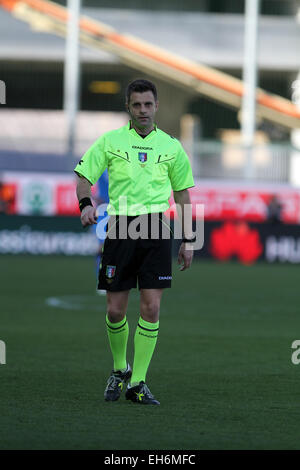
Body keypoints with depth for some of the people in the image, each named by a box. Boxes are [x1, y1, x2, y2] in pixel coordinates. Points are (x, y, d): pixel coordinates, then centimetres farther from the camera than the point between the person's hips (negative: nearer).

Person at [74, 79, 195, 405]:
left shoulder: (171, 146, 10)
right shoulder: (110, 141, 6)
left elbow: (182, 193, 16)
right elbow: (84, 177, 6)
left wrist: (188, 240, 12)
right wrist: (85, 203, -15)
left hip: (156, 231, 1)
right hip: (120, 228, -1)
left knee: (151, 308, -6)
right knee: (115, 310, -1)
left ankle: (137, 383, 2)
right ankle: (119, 370, 24)